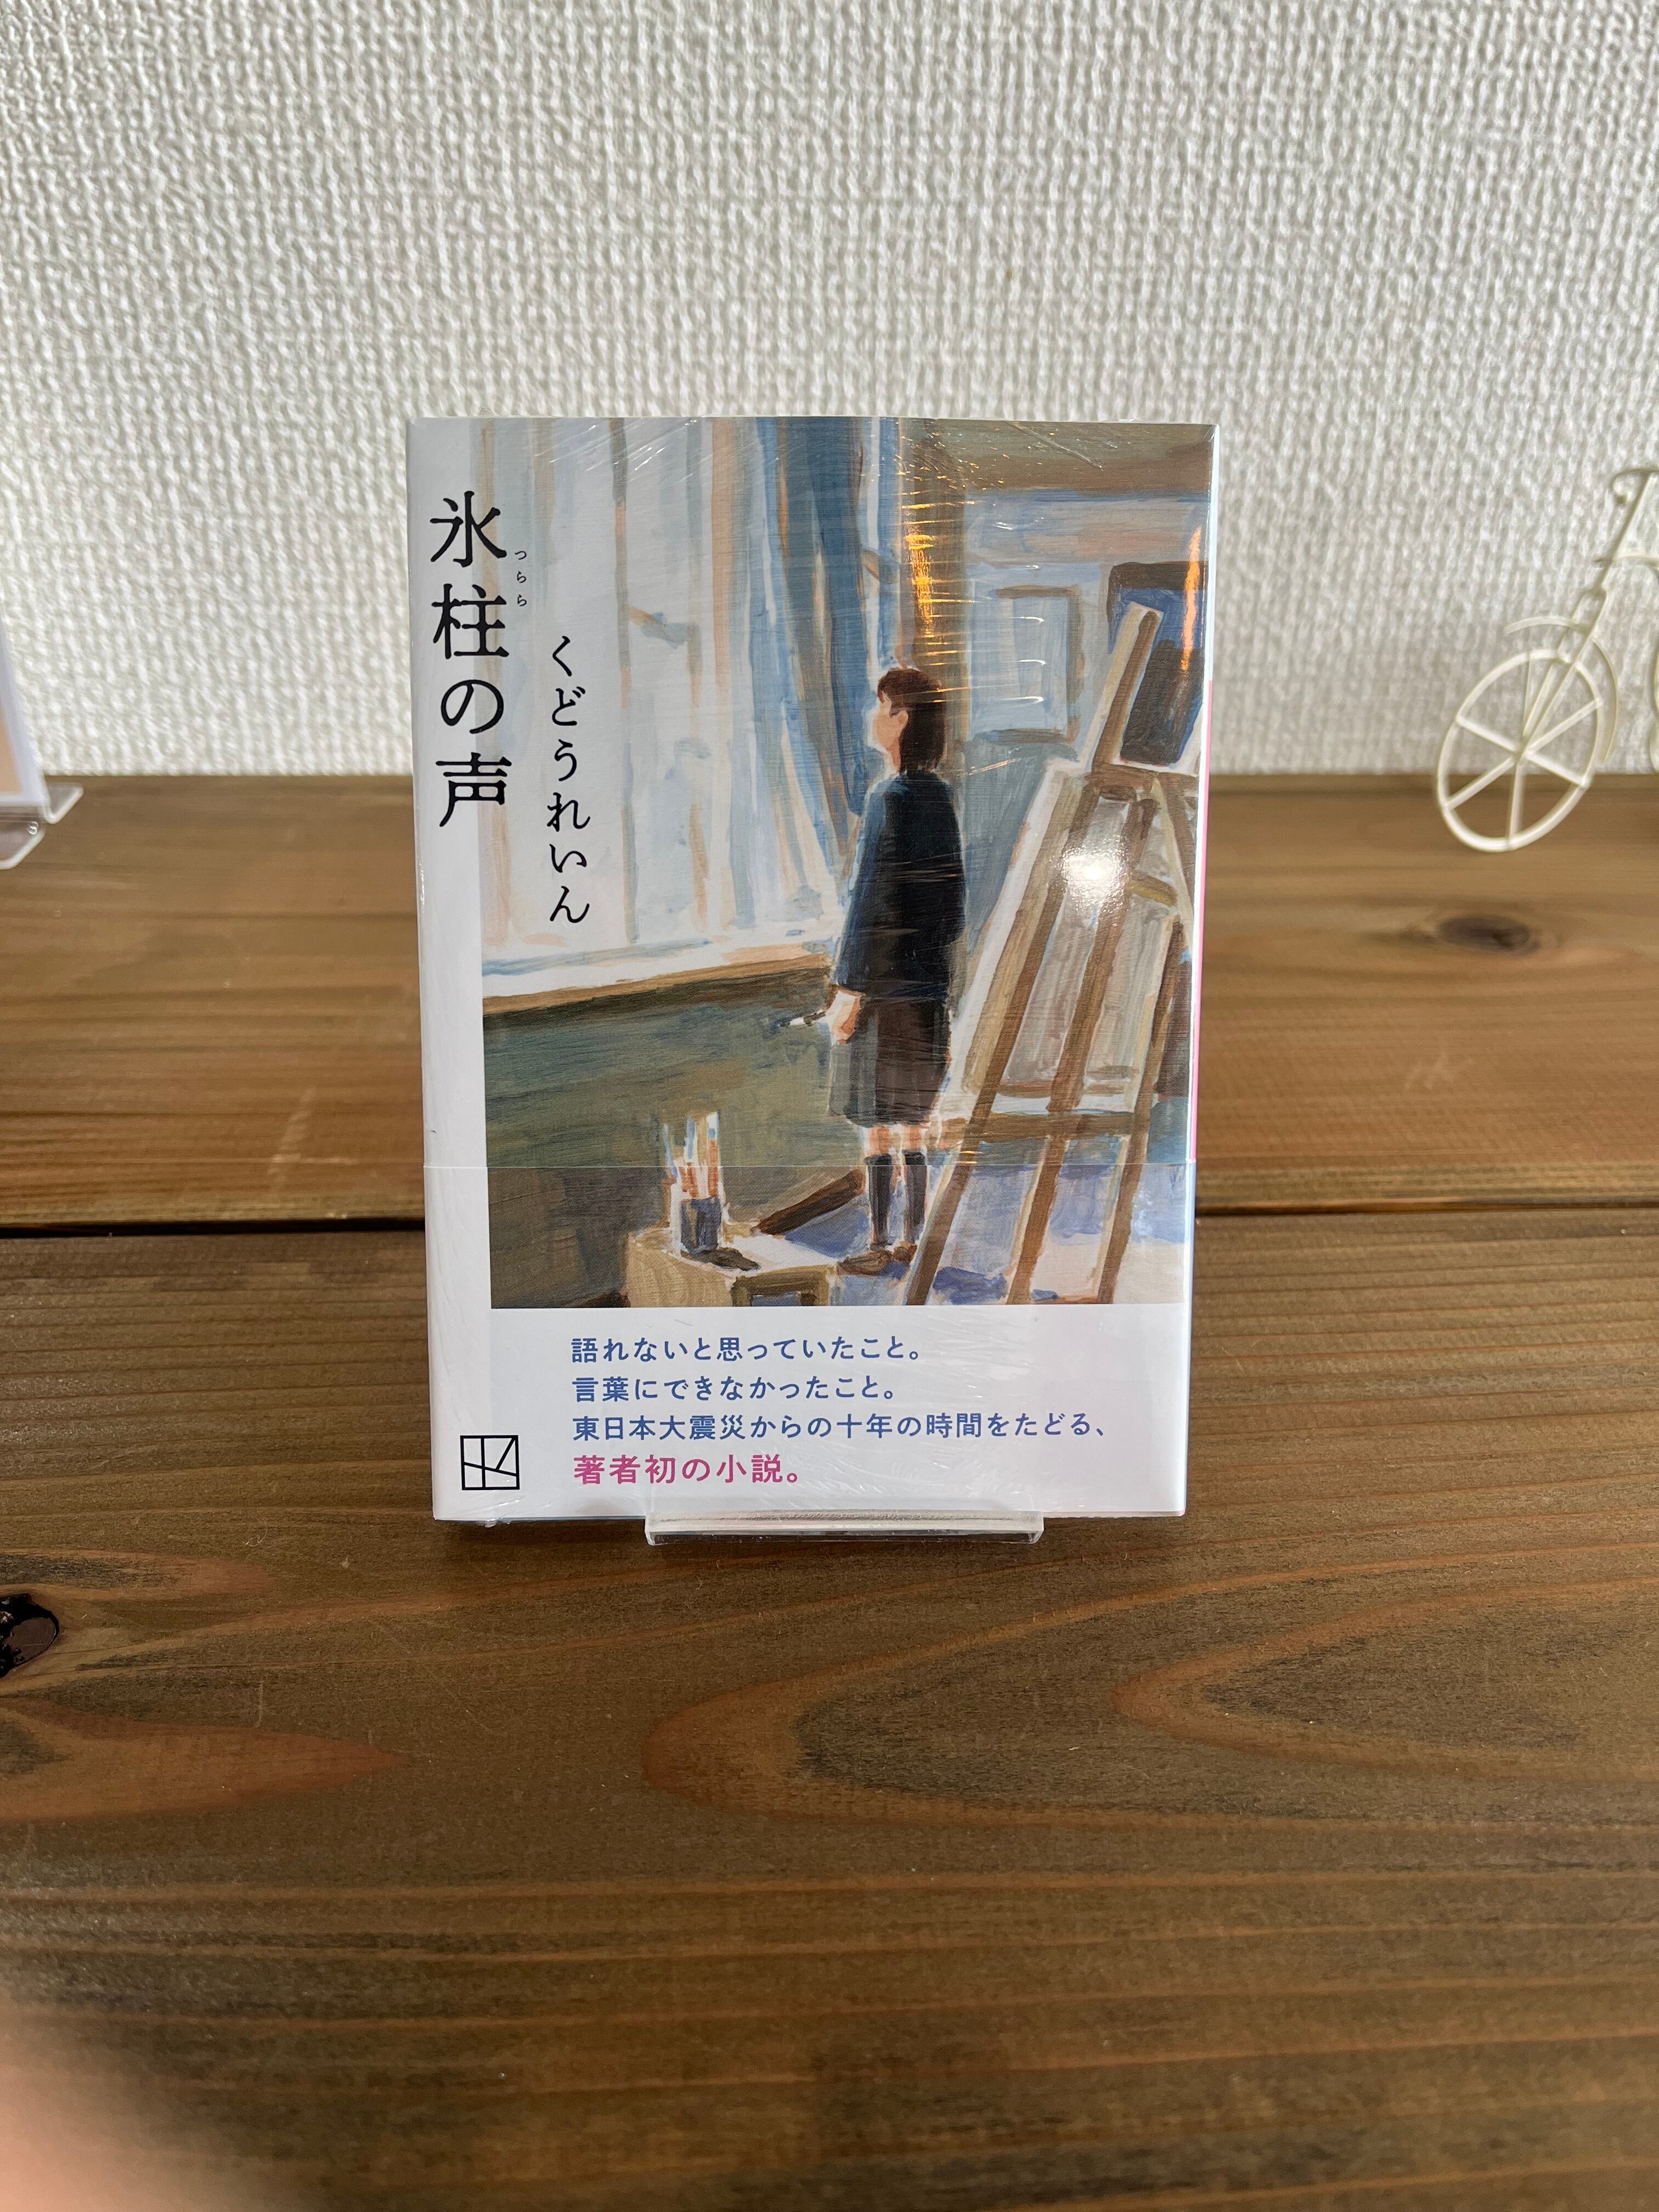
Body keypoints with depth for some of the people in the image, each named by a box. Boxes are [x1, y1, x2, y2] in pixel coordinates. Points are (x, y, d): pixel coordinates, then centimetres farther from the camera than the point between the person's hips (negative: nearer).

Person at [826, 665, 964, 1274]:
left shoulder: (892, 798, -15)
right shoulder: (941, 795, 9)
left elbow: (870, 899, -17)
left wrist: (848, 988, -14)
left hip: (884, 982, -8)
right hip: (930, 979, 8)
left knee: (877, 1126, 1)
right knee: (915, 1121, 14)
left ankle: (881, 1246, 9)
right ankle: (913, 1240, 22)